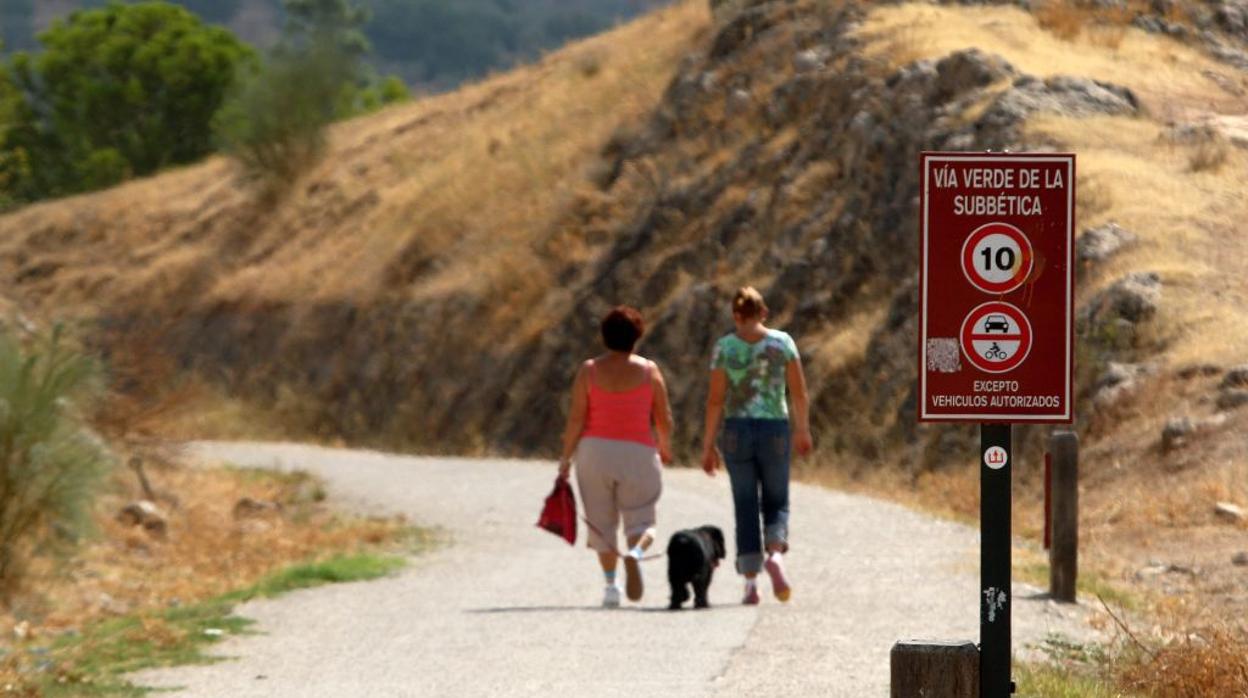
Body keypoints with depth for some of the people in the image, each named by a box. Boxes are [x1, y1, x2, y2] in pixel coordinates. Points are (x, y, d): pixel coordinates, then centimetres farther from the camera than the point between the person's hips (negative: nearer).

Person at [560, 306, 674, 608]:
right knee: (640, 519, 4)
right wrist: (665, 446, 21)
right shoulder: (649, 370, -1)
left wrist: (566, 457, 5)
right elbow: (664, 418, 2)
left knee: (601, 521, 11)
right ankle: (635, 554, -29)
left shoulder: (589, 371, -1)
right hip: (638, 452, -1)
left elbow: (576, 419, -5)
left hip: (596, 450, 1)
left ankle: (610, 584, 5)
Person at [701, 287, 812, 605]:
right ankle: (775, 555, -18)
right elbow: (799, 391, 0)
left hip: (737, 432, 0)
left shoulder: (724, 347, -2)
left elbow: (715, 399, -4)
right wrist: (803, 429, 14)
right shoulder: (782, 342, -1)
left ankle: (751, 584, 3)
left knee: (746, 508, 9)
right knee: (776, 504, 13)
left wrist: (708, 445, 0)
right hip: (774, 431, 0)